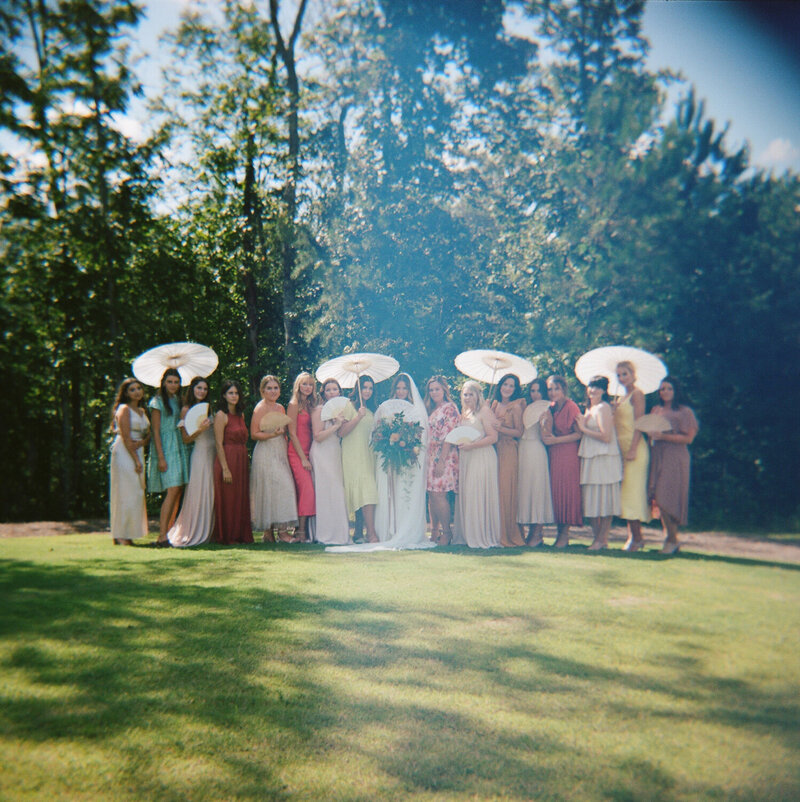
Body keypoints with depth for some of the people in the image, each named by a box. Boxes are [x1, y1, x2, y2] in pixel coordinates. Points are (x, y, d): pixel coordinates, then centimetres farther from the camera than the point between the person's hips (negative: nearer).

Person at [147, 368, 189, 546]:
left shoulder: (177, 401, 16)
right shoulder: (157, 402, -5)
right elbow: (156, 431, -10)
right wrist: (161, 457, -16)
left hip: (179, 448, 7)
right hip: (165, 449, -7)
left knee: (178, 491, 4)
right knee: (172, 490, -17)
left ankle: (168, 532, 11)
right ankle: (162, 536, -17)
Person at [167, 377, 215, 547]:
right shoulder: (186, 410, -2)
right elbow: (185, 439, -7)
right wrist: (200, 429, -20)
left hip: (213, 453, 6)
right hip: (200, 454, -6)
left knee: (210, 494, 6)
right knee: (198, 493, -4)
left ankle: (207, 532, 15)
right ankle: (193, 534, 7)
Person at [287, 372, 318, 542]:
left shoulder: (311, 405, 17)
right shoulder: (294, 405, -3)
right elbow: (293, 434, -7)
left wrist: (310, 456, 7)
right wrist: (303, 458, -11)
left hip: (308, 453, 6)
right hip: (297, 453, -6)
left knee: (303, 491, 3)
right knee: (307, 489, -15)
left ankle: (301, 530, 6)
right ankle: (301, 531, -12)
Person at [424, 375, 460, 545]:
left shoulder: (450, 408, -6)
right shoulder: (431, 410, 19)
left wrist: (441, 461, -18)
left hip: (444, 457, -8)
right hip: (430, 456, 8)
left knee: (439, 495, -11)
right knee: (431, 495, 6)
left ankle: (447, 532, -2)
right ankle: (434, 532, 12)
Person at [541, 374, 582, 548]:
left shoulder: (571, 406, -7)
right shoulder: (550, 408, 12)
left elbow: (578, 434, -11)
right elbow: (546, 436, 11)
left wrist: (556, 440, -14)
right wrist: (545, 420, -7)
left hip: (568, 454, -6)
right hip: (553, 454, 6)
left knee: (566, 490, -4)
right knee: (555, 490, 3)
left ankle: (565, 534, 3)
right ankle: (560, 532, 10)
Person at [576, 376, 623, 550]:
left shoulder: (603, 407, -9)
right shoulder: (589, 408, 18)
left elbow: (606, 437, -17)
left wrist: (584, 428, -10)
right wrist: (582, 423, 6)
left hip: (604, 460, -9)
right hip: (590, 459, 9)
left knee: (604, 500, -3)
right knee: (591, 500, 8)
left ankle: (601, 539, 2)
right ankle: (598, 538, 15)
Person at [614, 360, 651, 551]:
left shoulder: (636, 394, -5)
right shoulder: (621, 398, 20)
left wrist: (633, 449, -19)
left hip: (634, 447, -8)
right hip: (622, 448, 8)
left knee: (632, 490, -8)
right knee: (626, 491, 7)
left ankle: (637, 537, -5)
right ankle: (632, 535, 11)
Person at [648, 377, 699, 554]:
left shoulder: (684, 411, -2)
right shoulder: (655, 410, 16)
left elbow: (688, 438, -9)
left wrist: (663, 436, -15)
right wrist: (651, 434, 0)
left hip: (675, 459, -6)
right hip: (658, 457, 6)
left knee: (665, 499, -10)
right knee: (658, 498, 2)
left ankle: (672, 540, 2)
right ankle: (668, 537, 11)